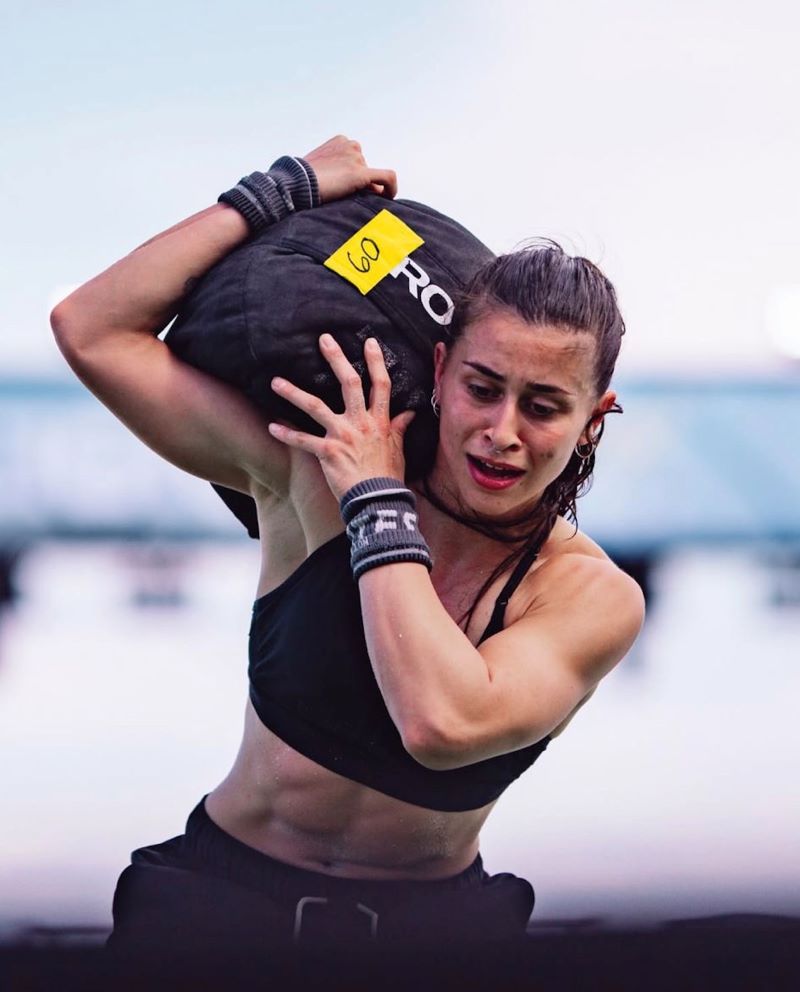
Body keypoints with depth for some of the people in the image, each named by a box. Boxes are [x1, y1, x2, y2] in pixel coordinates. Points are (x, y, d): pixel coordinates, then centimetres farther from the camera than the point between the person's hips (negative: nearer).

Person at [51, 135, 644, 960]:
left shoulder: (592, 597, -8)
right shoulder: (309, 475, -5)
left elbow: (444, 723, -26)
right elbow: (92, 330, -6)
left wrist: (377, 504, -17)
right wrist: (283, 191, -3)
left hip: (430, 920, 1)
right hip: (226, 892, 0)